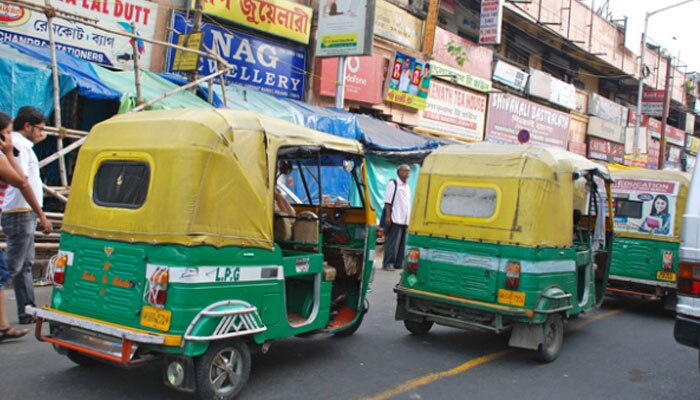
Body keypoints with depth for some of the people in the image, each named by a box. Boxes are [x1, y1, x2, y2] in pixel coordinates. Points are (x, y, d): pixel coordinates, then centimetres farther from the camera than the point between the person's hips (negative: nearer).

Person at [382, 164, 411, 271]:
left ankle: (398, 263, 15)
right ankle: (387, 264, -4)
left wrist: (409, 218, 18)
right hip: (395, 219, -7)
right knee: (392, 242, -7)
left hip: (405, 220, 7)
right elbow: (387, 201, -8)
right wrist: (388, 216, -15)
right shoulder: (393, 184, -4)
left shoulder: (407, 186, 18)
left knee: (402, 243, 8)